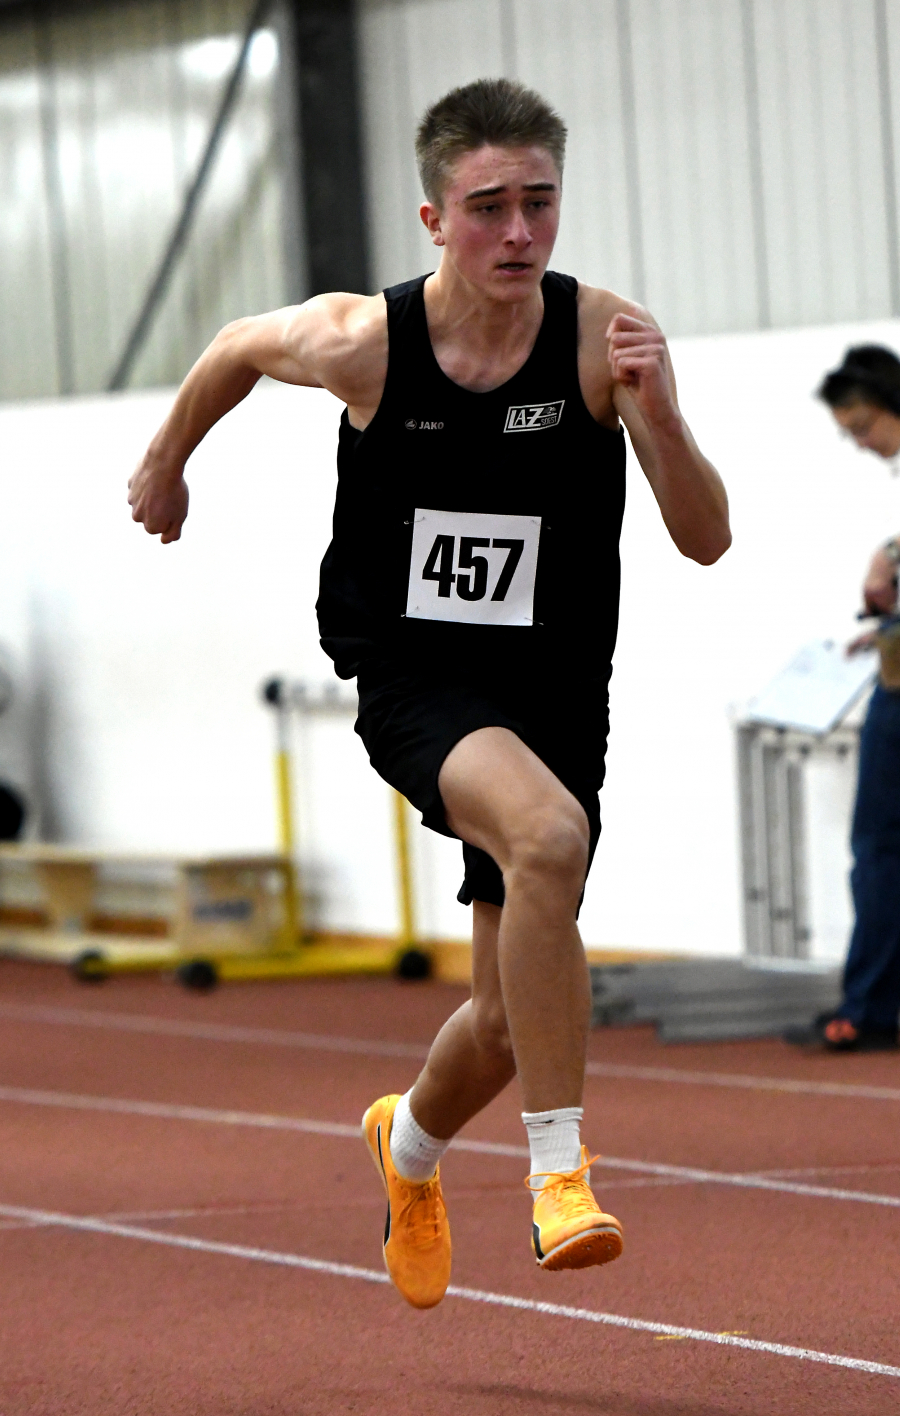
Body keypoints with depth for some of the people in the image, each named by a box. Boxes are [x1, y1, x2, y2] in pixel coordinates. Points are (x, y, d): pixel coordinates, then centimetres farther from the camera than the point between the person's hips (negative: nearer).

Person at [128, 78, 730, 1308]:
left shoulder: (602, 338, -12)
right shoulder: (362, 342, -12)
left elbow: (706, 541, -15)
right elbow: (239, 348, 12)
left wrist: (657, 410, -32)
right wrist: (167, 462, 27)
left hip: (555, 695, 2)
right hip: (414, 682, -2)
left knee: (509, 1020, 9)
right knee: (550, 836, -35)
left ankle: (411, 1141, 45)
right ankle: (560, 1165, -27)